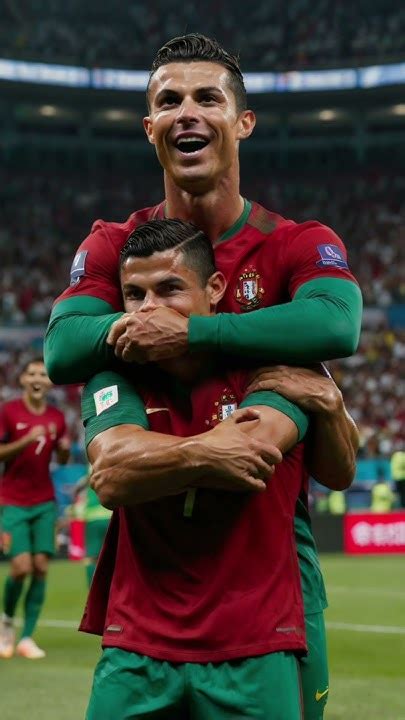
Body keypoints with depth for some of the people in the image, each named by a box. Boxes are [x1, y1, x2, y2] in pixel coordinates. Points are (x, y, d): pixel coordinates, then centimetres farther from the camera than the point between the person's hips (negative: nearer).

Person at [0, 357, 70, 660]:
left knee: (41, 567, -5)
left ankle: (27, 637, 2)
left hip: (45, 502, 4)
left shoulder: (56, 417, 5)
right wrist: (26, 440, -23)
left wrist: (64, 448, -7)